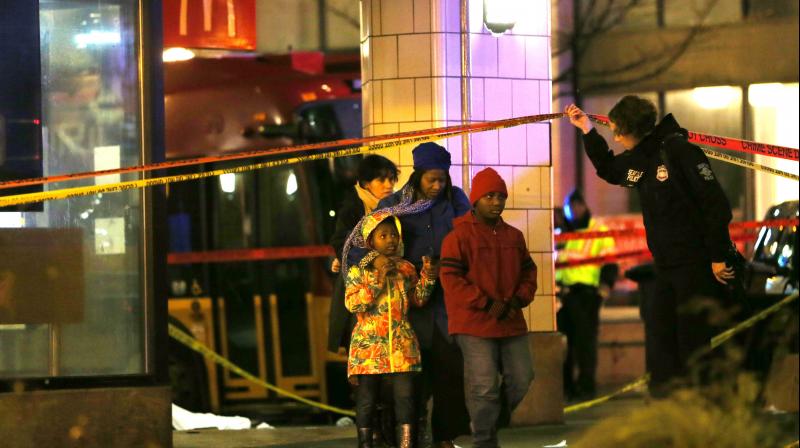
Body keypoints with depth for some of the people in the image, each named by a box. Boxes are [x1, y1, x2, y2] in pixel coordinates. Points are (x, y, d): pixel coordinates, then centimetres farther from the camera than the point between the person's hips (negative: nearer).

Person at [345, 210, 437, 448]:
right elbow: (352, 303, -12)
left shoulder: (406, 268, 11)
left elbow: (418, 299, 12)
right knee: (366, 400, 2)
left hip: (401, 345, 2)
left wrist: (427, 277, -5)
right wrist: (378, 277, -16)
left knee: (405, 396, -6)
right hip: (368, 345, -2)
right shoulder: (358, 271, 0)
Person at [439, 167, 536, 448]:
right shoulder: (459, 235, -5)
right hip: (475, 325, -6)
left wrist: (518, 300, -3)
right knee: (484, 387, -9)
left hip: (511, 323, 6)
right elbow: (450, 278, -12)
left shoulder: (514, 236, 15)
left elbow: (528, 273, 18)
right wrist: (487, 304, -17)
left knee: (522, 381, 7)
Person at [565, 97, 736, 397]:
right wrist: (587, 130, 24)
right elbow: (608, 169, 35)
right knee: (663, 338, 8)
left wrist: (719, 257, -19)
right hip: (666, 267, 9)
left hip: (697, 264, -9)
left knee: (694, 339, -8)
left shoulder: (678, 149, -14)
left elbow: (715, 203, -18)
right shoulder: (636, 160, 12)